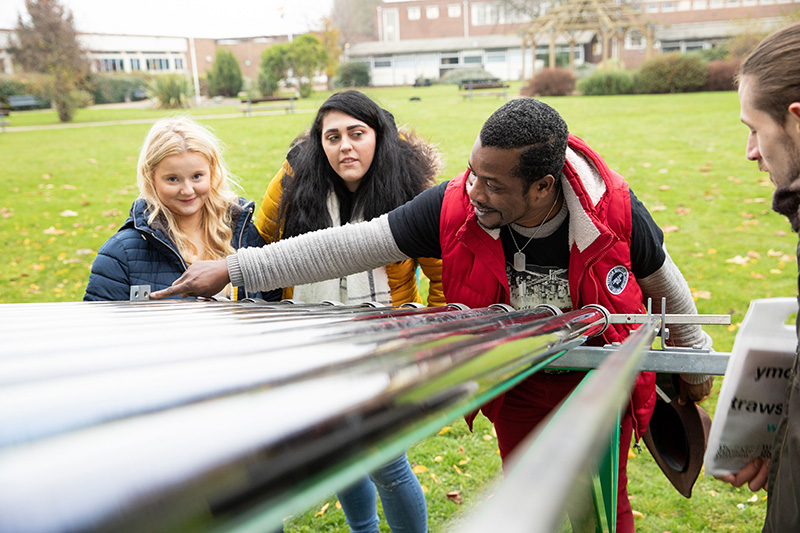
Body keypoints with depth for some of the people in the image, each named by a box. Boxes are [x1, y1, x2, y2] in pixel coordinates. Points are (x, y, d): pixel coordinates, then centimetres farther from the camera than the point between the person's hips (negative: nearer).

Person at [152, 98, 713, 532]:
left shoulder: (615, 211, -26)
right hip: (516, 386, 1)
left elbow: (664, 284, -6)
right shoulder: (455, 207, -26)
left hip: (600, 382, -1)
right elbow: (352, 245, -25)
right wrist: (232, 268, -26)